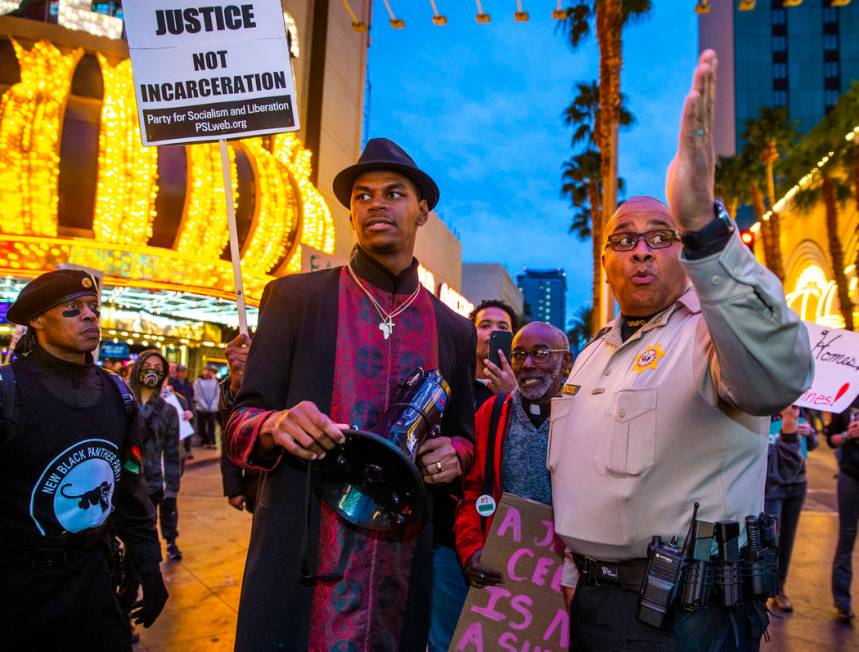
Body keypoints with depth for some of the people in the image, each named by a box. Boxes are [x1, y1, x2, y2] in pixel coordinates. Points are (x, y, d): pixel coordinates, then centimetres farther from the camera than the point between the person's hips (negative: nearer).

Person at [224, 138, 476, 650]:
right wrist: (275, 425, -24)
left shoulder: (454, 330, 6)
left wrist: (454, 454, -7)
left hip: (405, 564, 3)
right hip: (304, 562, -2)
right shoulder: (295, 296, -1)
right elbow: (241, 420, -1)